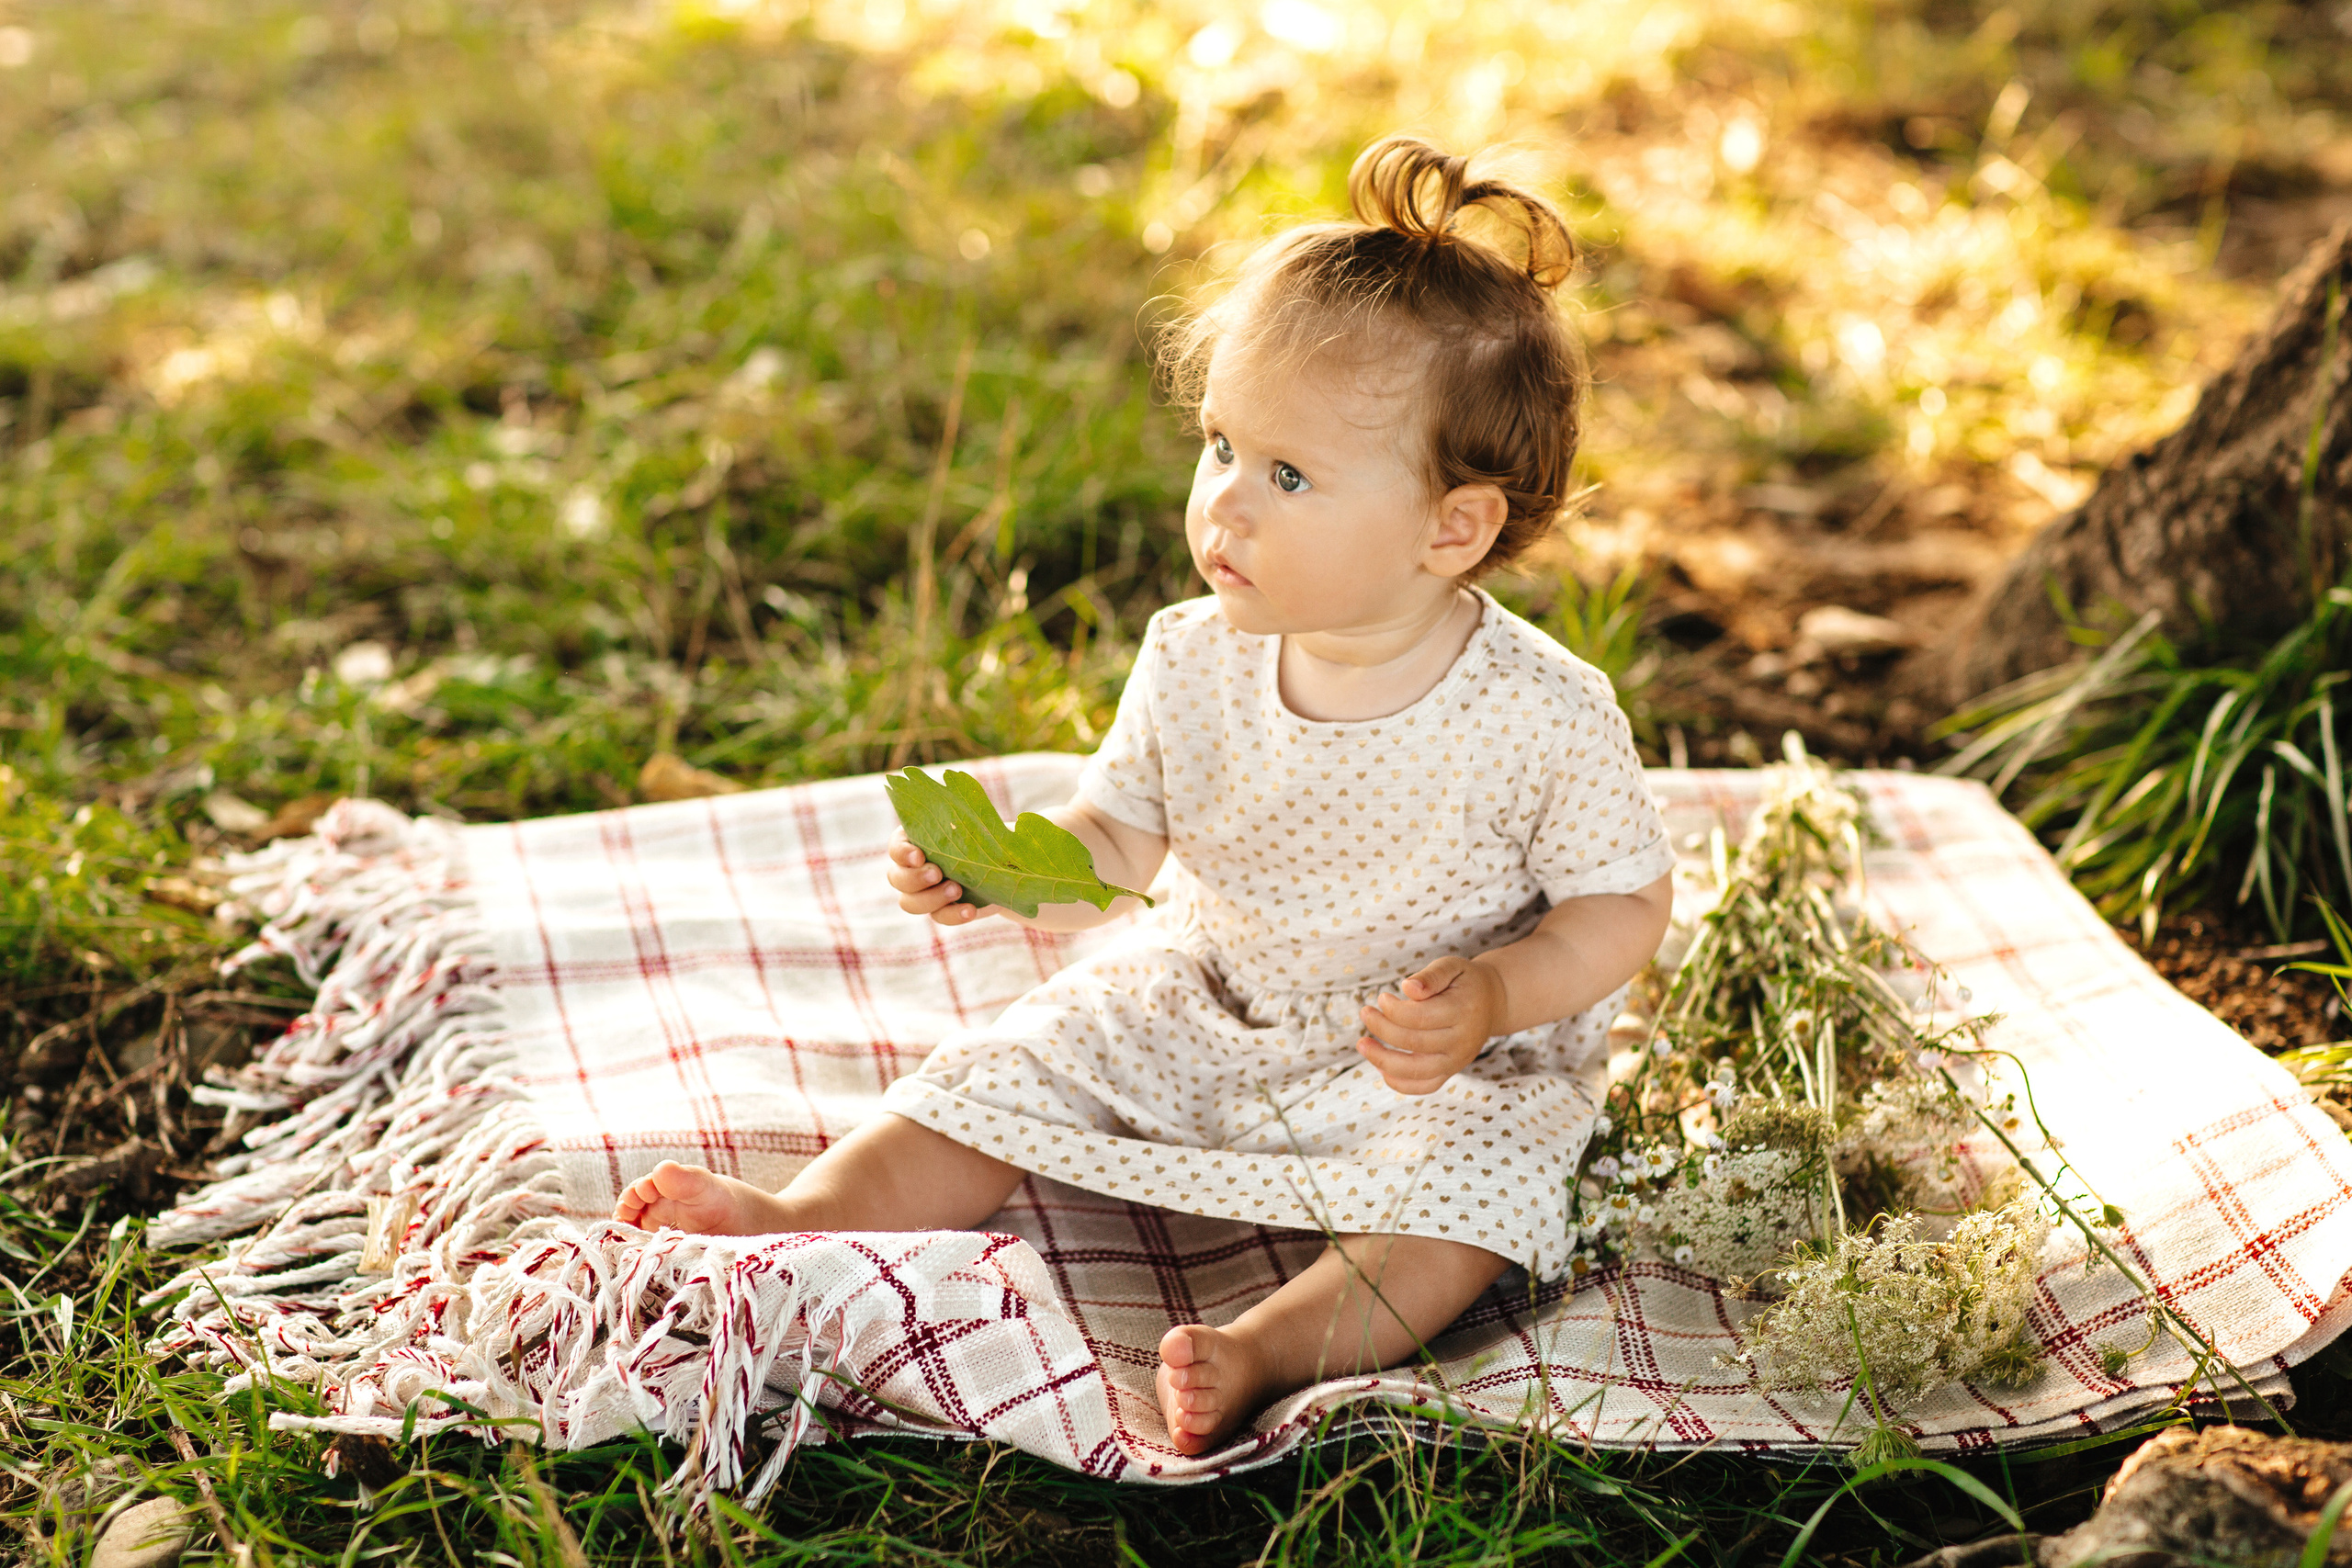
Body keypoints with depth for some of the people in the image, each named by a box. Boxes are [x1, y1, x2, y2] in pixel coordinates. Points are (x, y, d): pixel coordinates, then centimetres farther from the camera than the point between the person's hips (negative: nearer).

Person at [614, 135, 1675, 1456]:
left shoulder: (1545, 721, -24)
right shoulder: (1194, 664, -11)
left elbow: (1625, 906, -13)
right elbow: (1122, 833, 2)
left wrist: (1491, 999, -30)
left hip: (1446, 1060, -4)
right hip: (1203, 1011, 4)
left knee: (1466, 1186, -32)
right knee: (1008, 1071, -7)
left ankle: (1269, 1349, -45)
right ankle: (807, 1221, -13)